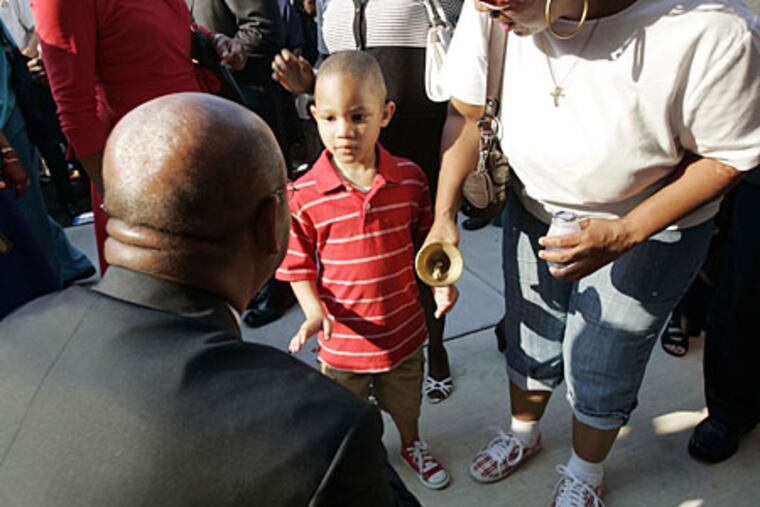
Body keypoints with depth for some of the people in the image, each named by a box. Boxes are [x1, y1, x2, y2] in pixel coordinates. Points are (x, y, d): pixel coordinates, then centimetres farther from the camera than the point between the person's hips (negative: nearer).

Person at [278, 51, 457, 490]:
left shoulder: (410, 178, -12)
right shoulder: (304, 195, -20)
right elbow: (297, 265, -11)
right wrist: (315, 312, -25)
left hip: (403, 329, 2)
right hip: (342, 338, -2)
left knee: (407, 404, 29)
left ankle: (412, 444, 61)